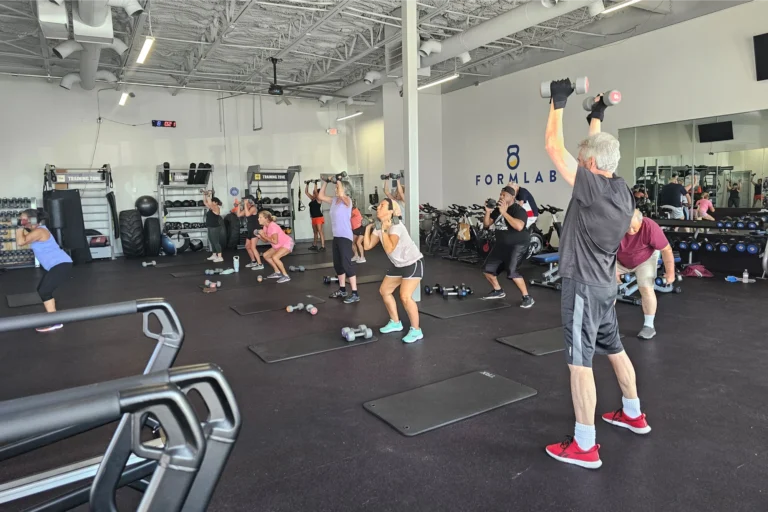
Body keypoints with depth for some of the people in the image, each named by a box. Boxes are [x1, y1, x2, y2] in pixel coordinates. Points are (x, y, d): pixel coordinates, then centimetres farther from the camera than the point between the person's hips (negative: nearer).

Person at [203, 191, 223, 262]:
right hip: (211, 228, 10)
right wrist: (204, 195, 9)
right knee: (212, 242, 15)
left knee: (216, 242, -8)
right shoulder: (211, 208, 12)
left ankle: (220, 257, -5)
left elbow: (210, 204, -29)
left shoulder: (216, 208, -14)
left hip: (215, 228, -10)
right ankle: (214, 255, 24)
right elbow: (205, 202, 18)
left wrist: (209, 196, -26)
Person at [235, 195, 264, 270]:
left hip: (255, 230, -10)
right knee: (247, 247, 17)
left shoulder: (253, 208, -14)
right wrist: (239, 205, 7)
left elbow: (247, 214, -31)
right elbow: (239, 214, 11)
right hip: (250, 230, 10)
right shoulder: (247, 208, 12)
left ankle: (260, 265, -14)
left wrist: (245, 204, -25)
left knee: (253, 247, -15)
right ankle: (254, 262, 30)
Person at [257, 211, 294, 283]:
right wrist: (259, 236, -12)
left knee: (275, 257, -29)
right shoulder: (265, 227, 1)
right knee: (266, 255, 13)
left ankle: (286, 276, -18)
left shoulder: (272, 226, -26)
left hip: (287, 244, -10)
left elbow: (275, 241, -33)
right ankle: (277, 272, 21)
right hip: (279, 245, 10)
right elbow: (266, 240, 6)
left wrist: (264, 235, -26)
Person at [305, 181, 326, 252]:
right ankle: (314, 245, 21)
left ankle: (323, 246, -11)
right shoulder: (312, 199, 12)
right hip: (313, 218, 9)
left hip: (319, 217, -9)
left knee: (320, 232, -10)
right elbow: (306, 192, 15)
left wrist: (315, 184, -21)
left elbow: (316, 191, -23)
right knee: (315, 232, 14)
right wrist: (307, 184, 14)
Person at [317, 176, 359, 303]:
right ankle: (342, 290, 28)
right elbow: (320, 196, 17)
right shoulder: (334, 200, 11)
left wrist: (339, 181, -20)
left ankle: (355, 294, -8)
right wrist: (326, 182, 13)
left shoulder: (347, 200, -11)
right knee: (338, 264, 15)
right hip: (336, 236, 9)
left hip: (345, 237, -9)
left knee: (347, 264, -11)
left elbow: (341, 194, -33)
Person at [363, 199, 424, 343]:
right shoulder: (379, 226, 2)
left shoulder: (396, 226, -24)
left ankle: (416, 330, -7)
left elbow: (389, 249, -37)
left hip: (413, 263, -9)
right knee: (384, 290, 13)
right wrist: (368, 228, -2)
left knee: (405, 296, -21)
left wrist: (384, 230, -33)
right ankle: (395, 322, 29)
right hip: (398, 264, 9)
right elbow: (368, 246, 1)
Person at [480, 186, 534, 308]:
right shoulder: (497, 209, 4)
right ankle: (498, 291, 30)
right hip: (501, 244, 8)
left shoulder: (518, 210, -17)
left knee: (511, 271, -25)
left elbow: (519, 226, -36)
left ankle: (527, 297, -11)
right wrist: (488, 212, -9)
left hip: (518, 245, -8)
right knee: (487, 268, 9)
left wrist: (504, 212, -34)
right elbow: (486, 225, 9)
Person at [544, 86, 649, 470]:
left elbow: (553, 147, -14)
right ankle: (633, 415, 42)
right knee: (614, 350, 24)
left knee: (579, 363, -4)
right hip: (604, 283, 10)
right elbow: (598, 150, 24)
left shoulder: (592, 187, -19)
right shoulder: (621, 189, 5)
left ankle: (584, 446, 4)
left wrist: (558, 103, -3)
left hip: (583, 285, -10)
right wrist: (597, 117, 32)